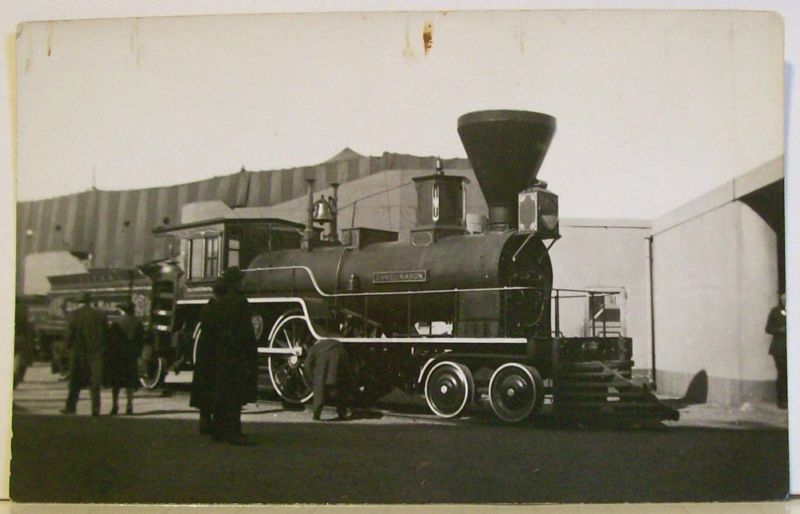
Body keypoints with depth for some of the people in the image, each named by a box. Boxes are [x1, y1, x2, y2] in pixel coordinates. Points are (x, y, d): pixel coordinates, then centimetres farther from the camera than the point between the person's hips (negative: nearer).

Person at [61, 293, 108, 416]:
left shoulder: (75, 314, -5)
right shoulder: (100, 314, 0)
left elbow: (70, 332, -6)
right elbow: (106, 333, 3)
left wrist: (68, 346, 7)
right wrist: (103, 348, 12)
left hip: (78, 352, -1)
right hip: (96, 352, 1)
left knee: (75, 381, 10)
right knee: (95, 382, 4)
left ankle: (70, 406, 11)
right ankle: (95, 409, 0)